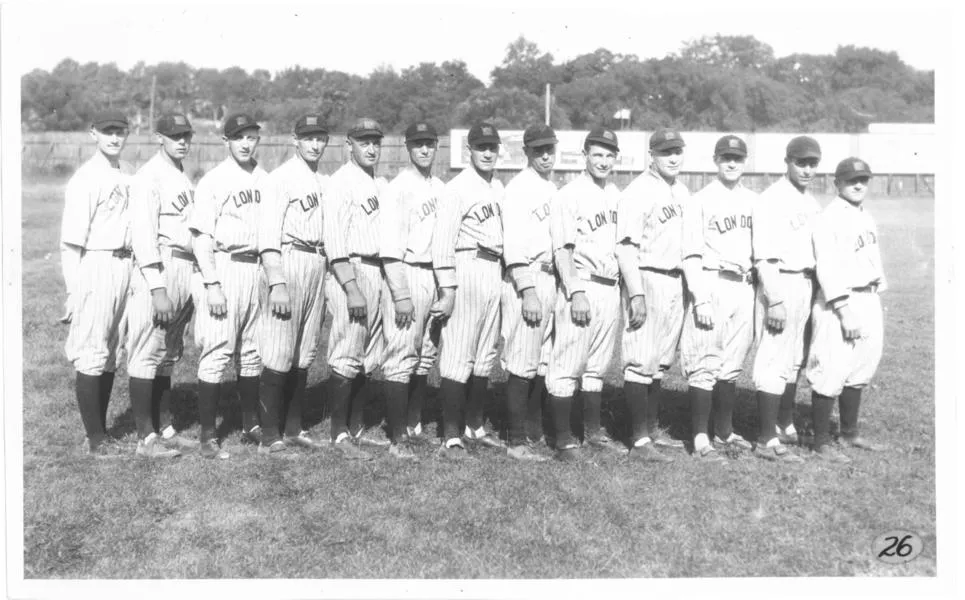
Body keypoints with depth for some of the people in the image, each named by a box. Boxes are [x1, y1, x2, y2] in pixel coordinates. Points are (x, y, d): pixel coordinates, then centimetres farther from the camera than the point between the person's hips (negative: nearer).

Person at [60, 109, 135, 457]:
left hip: (125, 265, 8)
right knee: (91, 354, -2)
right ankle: (95, 439, 6)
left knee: (110, 352, 13)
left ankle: (102, 433, 23)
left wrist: (134, 271, 6)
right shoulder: (86, 178, -8)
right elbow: (70, 239, -12)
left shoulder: (128, 173, 12)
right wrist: (74, 291, -16)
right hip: (95, 264, -7)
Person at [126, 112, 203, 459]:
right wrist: (158, 289, -20)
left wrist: (195, 283, 13)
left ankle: (162, 428, 23)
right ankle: (145, 438, 3)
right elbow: (144, 235, -14)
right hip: (158, 271, -8)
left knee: (169, 355, 14)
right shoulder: (149, 176, -7)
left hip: (187, 271, 9)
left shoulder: (185, 178, 18)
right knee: (146, 354, -3)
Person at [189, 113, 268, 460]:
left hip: (258, 270, 5)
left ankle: (251, 425, 25)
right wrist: (212, 284, -15)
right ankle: (208, 435, 2)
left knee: (253, 352, 12)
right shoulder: (213, 181, -4)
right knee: (217, 352, -6)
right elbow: (201, 237, -7)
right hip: (224, 268, -5)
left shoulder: (266, 179, 12)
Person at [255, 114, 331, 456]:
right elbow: (268, 235, -10)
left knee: (305, 356, 10)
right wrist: (277, 284, -18)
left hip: (318, 264, 7)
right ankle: (270, 436, 0)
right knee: (279, 355, -7)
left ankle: (294, 429, 18)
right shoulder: (280, 178, -3)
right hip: (289, 262, -7)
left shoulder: (325, 183, 19)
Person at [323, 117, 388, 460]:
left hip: (379, 272, 8)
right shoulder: (341, 182, -5)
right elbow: (334, 239, -13)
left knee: (370, 360, 11)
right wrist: (352, 288, -20)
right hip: (351, 272, -8)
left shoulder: (382, 185, 19)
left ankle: (355, 427, 21)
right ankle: (339, 434, 2)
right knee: (346, 358, -6)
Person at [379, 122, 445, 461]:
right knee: (401, 357, -5)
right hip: (405, 276, -7)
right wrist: (401, 295, -19)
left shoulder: (440, 188, 14)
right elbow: (390, 248, -13)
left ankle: (414, 426, 26)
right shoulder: (398, 188, -8)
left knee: (426, 356, 13)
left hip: (434, 276, 8)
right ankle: (397, 440, 1)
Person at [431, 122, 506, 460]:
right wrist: (448, 290, -16)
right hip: (467, 269, -8)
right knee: (458, 355, -7)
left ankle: (474, 426, 24)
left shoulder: (499, 189, 17)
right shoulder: (457, 188, -6)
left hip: (495, 271, 8)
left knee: (485, 356, 12)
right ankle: (450, 436, -1)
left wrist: (506, 273, 10)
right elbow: (442, 241, -11)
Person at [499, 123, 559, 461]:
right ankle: (517, 442, 1)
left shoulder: (553, 189, 19)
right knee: (522, 364, -6)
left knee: (544, 364, 12)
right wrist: (528, 291, -20)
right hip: (526, 280, -8)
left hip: (551, 280, 8)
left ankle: (535, 434, 22)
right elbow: (514, 244, -14)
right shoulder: (519, 187, -6)